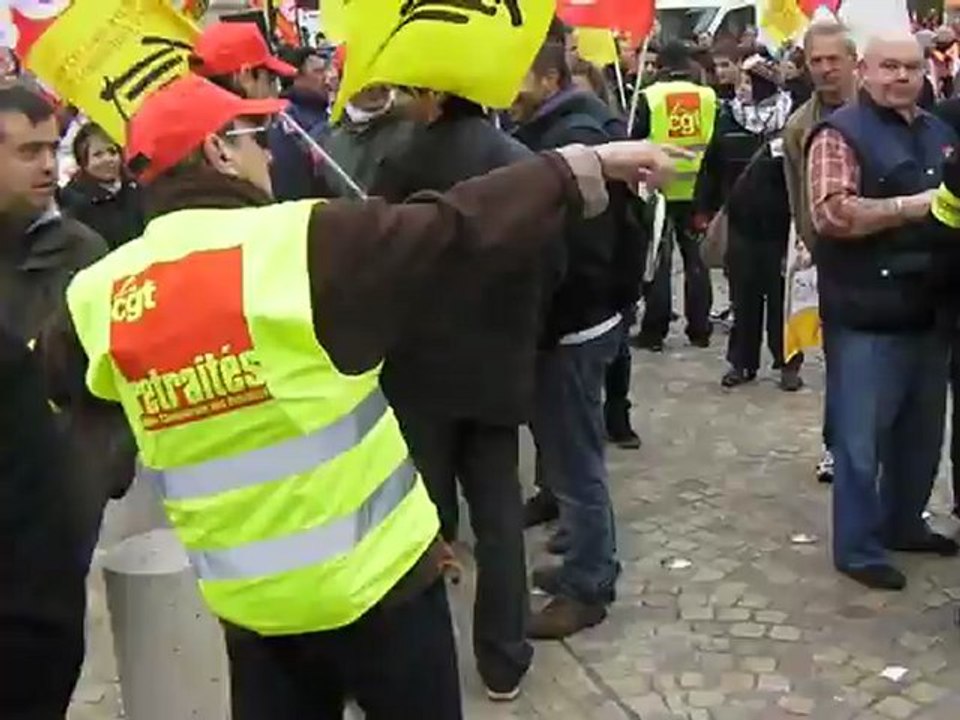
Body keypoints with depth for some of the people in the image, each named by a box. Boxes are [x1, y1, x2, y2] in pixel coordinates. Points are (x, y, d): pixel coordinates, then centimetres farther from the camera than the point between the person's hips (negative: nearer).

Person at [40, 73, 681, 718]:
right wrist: (585, 166, -8)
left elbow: (56, 381, 16)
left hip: (246, 595, 5)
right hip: (370, 574, -4)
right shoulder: (303, 240, -17)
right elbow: (460, 230, -16)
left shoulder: (99, 293, -2)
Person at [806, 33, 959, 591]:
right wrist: (913, 206, -20)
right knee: (861, 438, 1)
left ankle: (904, 523, 34)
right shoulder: (841, 133, -7)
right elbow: (830, 213, -20)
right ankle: (858, 548, 12)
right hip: (867, 315, -7)